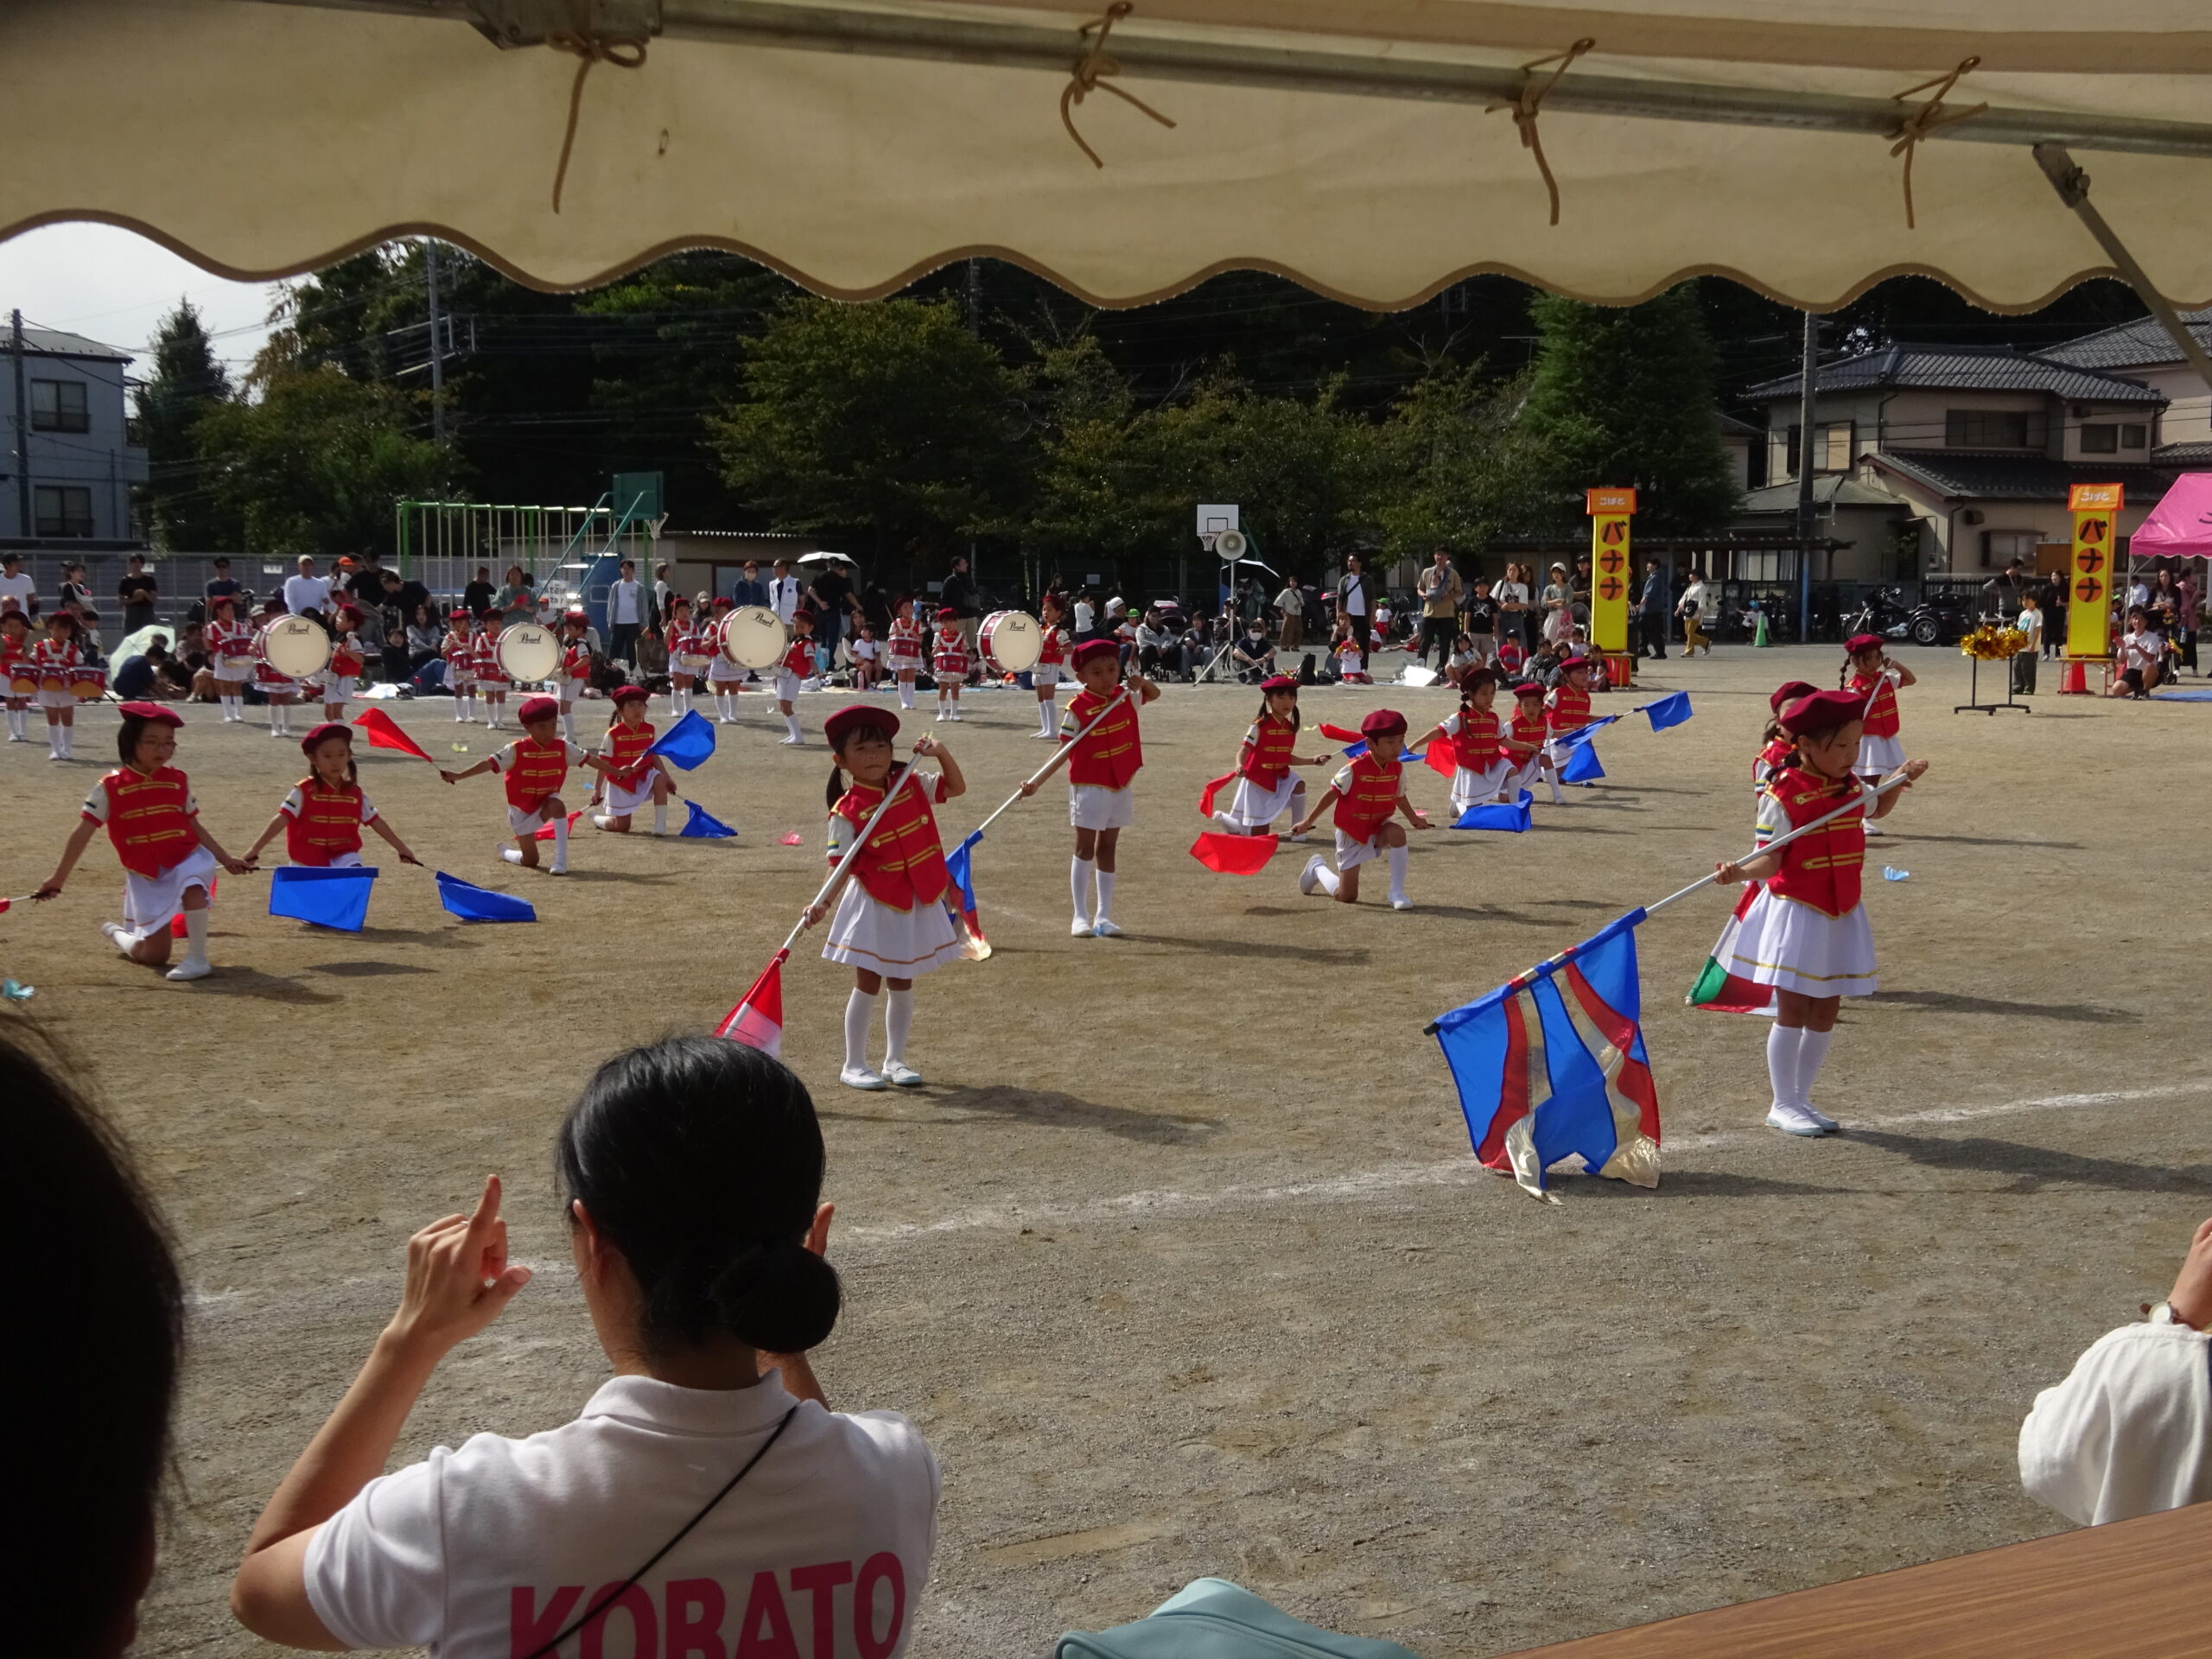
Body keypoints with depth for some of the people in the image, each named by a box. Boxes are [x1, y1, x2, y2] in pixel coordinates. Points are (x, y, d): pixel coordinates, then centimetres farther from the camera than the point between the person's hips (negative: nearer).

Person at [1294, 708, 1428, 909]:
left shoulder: (1397, 768, -8)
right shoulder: (1355, 768, -23)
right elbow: (1332, 794, -13)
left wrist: (1414, 818, -1)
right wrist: (1308, 822, -9)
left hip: (1378, 828, 4)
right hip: (1352, 832, -4)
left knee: (1397, 833, -34)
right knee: (1346, 897, -1)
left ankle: (1397, 893, -21)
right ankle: (1317, 868, 32)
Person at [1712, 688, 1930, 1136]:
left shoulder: (1849, 787, 5)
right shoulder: (1782, 794, -16)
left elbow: (1876, 810, 28)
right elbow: (1772, 859, -19)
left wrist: (1900, 781, 13)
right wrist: (1740, 871, -37)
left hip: (1840, 914, 7)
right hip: (1796, 913, -7)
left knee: (1825, 1012, 10)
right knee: (1793, 1011, -1)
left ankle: (1801, 1097, 23)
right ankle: (1783, 1104, 11)